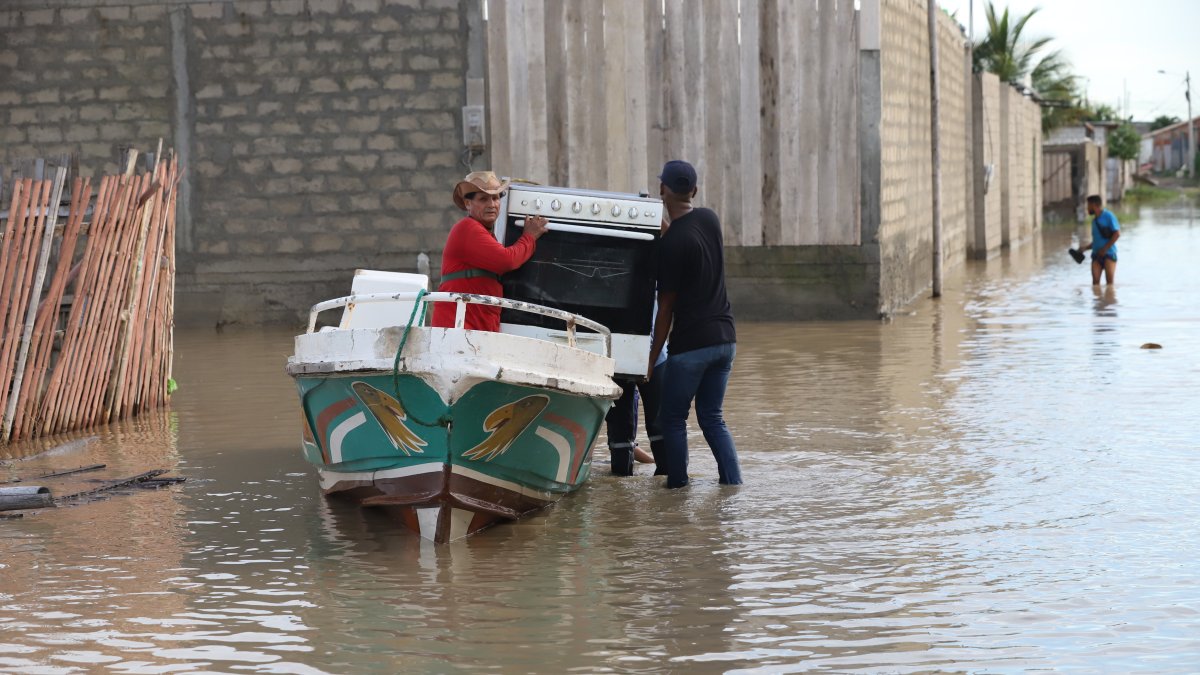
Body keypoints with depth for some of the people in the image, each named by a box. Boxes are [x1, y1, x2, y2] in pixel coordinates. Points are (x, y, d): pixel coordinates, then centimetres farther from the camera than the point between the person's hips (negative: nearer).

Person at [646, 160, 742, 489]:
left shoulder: (672, 242, -16)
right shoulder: (710, 219, 5)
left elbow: (666, 307, -11)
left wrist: (653, 357, -3)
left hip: (690, 343, -7)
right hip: (724, 338, 7)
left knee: (673, 418, 7)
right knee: (712, 417, 14)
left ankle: (678, 484, 7)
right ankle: (733, 482, 4)